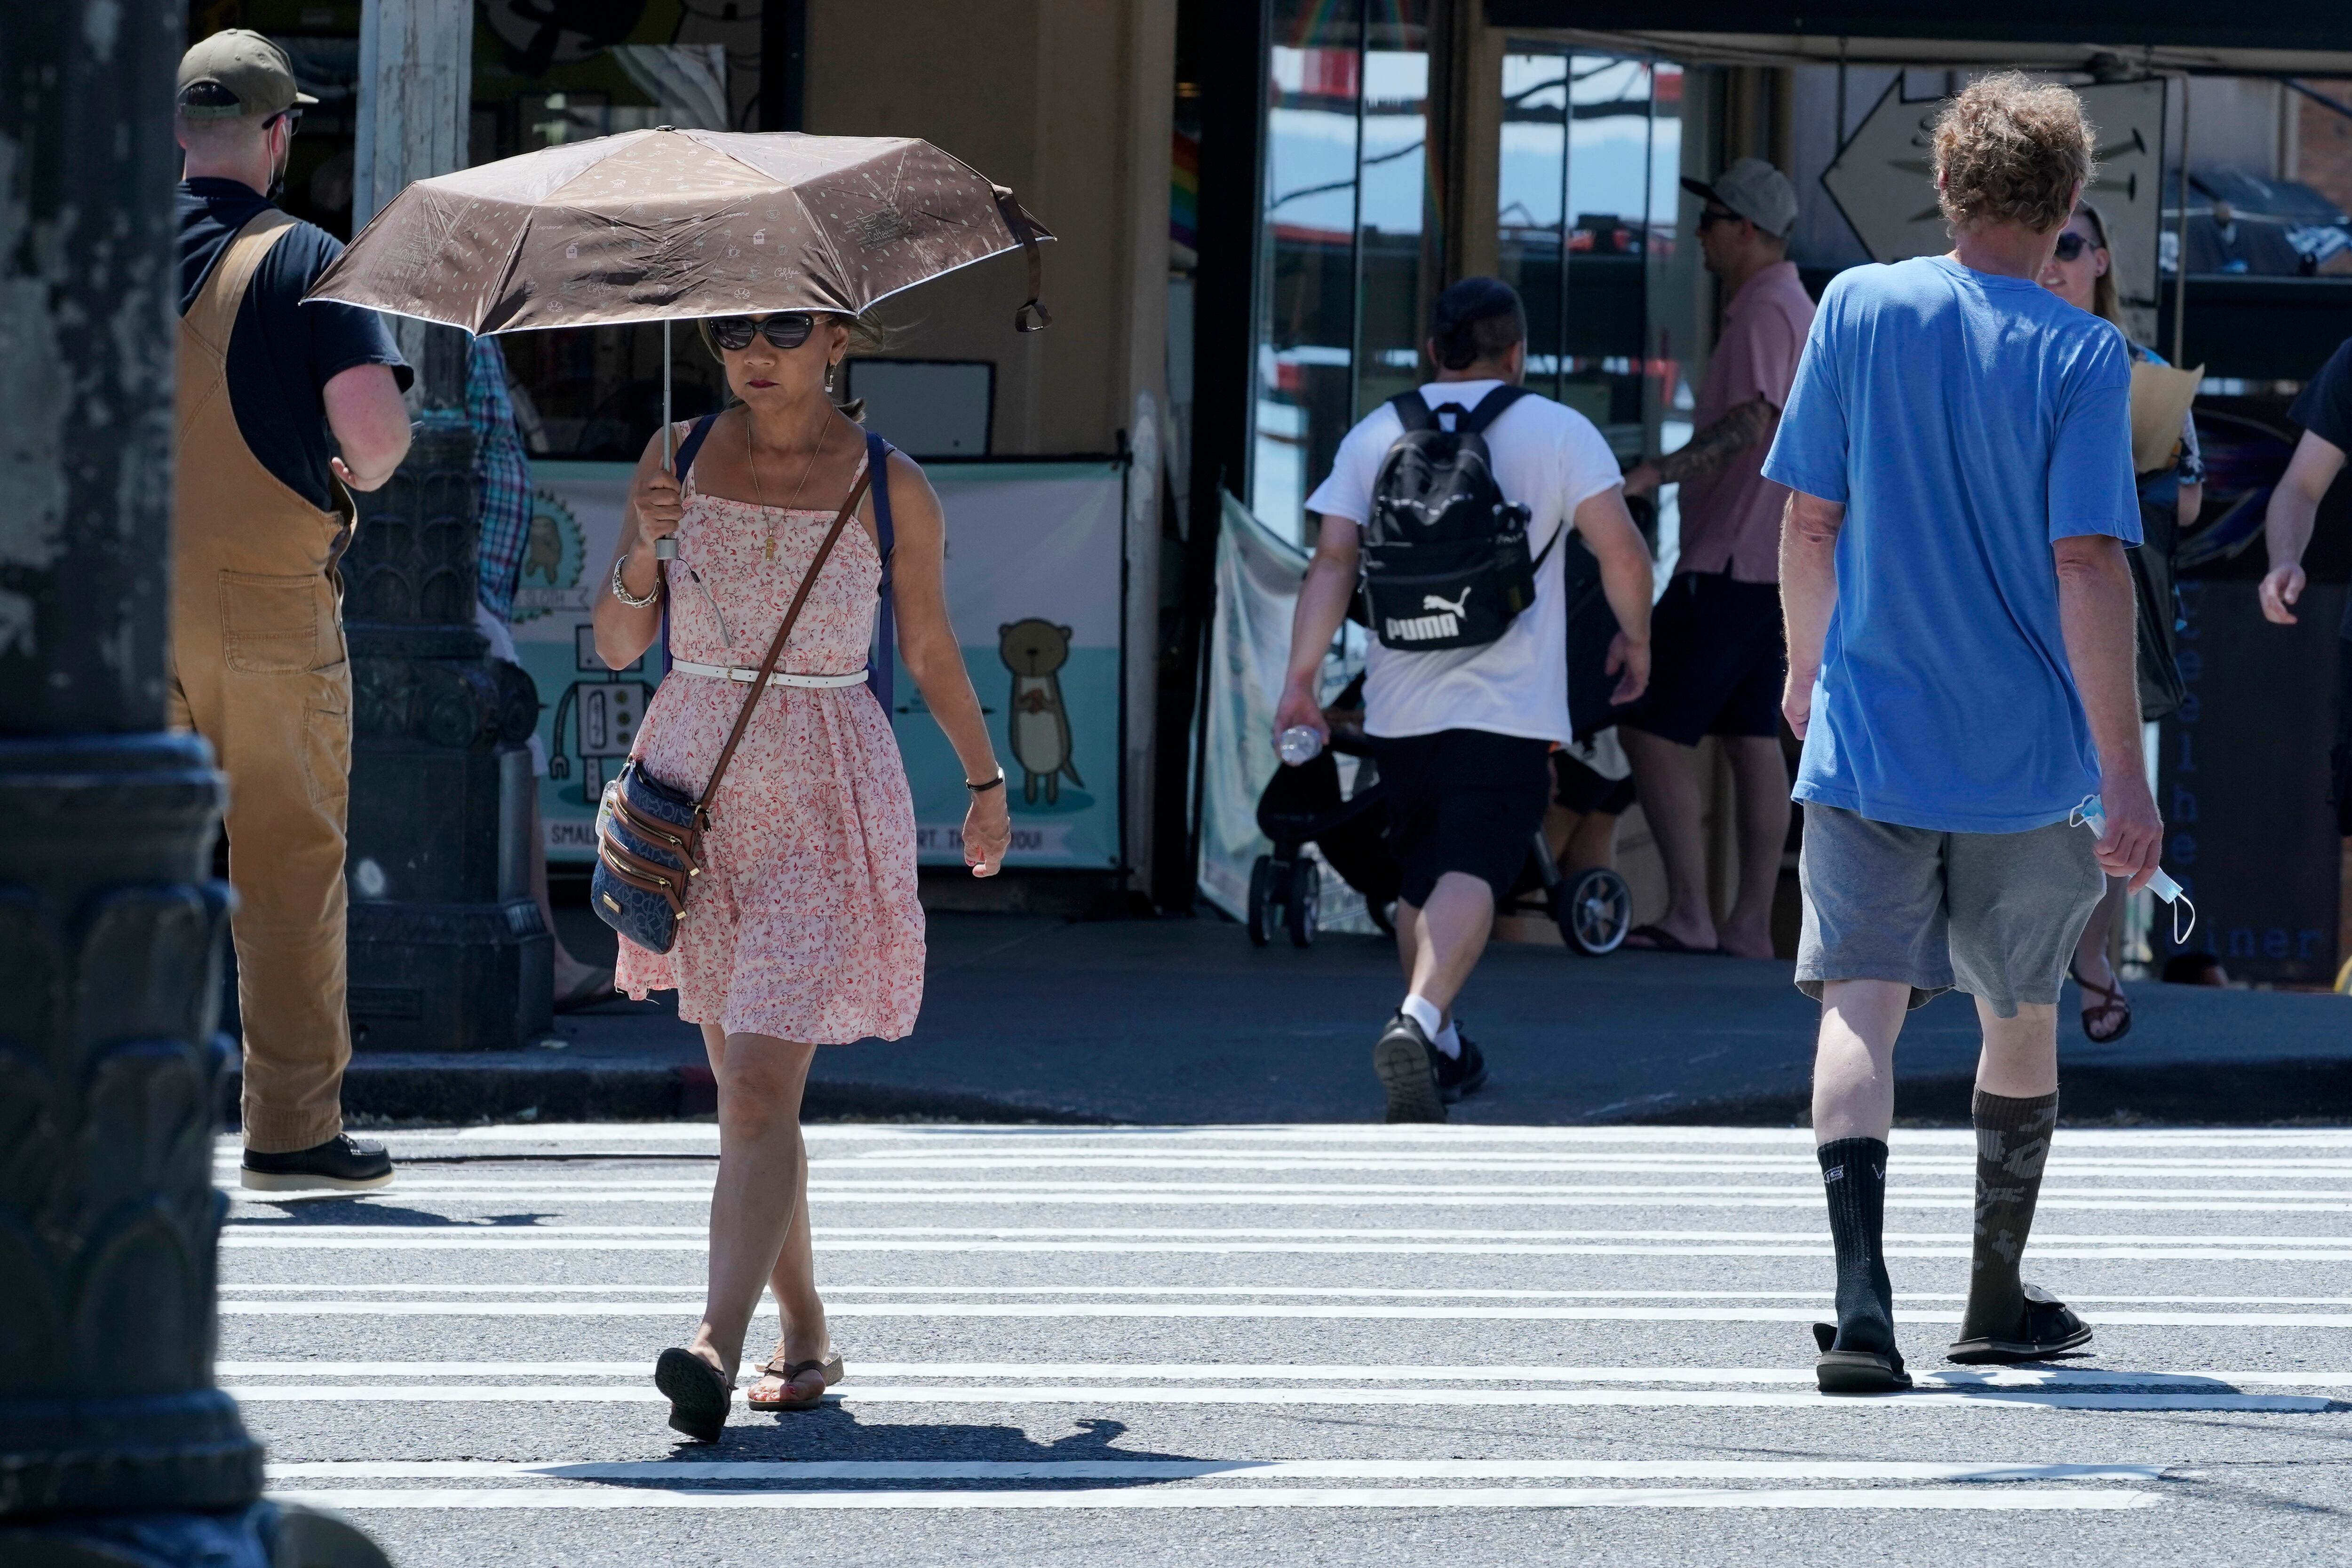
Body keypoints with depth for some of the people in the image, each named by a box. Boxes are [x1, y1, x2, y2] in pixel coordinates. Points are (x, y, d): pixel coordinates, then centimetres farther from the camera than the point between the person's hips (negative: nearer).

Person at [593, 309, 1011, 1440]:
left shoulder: (891, 492, -2)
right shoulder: (678, 461, 4)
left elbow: (930, 648, 13)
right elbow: (619, 646, 5)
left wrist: (985, 780, 23)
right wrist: (643, 553, -14)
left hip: (827, 804, -4)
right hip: (696, 787, 4)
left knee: (761, 1085, -17)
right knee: (742, 1087, 10)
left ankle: (717, 1346, -29)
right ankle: (805, 1335, 25)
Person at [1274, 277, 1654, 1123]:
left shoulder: (1376, 433, 8)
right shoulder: (1559, 431, 1)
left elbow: (1333, 559, 0)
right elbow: (1621, 551, -6)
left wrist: (1301, 676, 0)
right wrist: (1635, 639, 11)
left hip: (1403, 702, 4)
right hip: (1509, 703, -4)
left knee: (1420, 878, 19)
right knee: (1470, 874, -14)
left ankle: (1439, 1051, 31)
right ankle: (1419, 1020, -37)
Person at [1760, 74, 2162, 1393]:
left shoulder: (1859, 309, -1)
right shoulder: (2080, 355, -9)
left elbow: (1811, 519, 4)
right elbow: (2088, 564, -14)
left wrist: (1809, 670, 22)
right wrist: (2126, 776, -12)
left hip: (1868, 737, 1)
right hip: (2028, 749, 0)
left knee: (1863, 1009, -6)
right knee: (2022, 1011, 18)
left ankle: (1863, 1294, -27)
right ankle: (2000, 1299, 31)